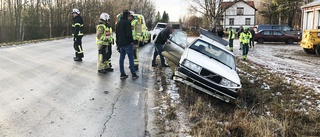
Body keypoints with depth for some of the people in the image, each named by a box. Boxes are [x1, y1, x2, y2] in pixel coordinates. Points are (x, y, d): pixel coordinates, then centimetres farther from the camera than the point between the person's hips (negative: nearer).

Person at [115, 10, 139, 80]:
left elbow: (116, 34, 20)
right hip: (127, 43, -8)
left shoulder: (118, 23, 15)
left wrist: (118, 43, 23)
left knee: (121, 58, 9)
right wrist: (131, 41, -8)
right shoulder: (127, 22, -12)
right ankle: (133, 74, -1)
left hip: (121, 44, 8)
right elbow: (129, 33, -19)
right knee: (131, 58, -3)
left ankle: (122, 74, 11)